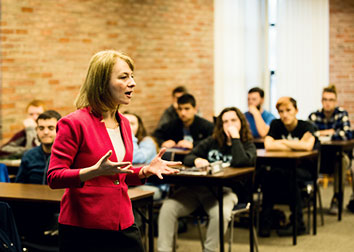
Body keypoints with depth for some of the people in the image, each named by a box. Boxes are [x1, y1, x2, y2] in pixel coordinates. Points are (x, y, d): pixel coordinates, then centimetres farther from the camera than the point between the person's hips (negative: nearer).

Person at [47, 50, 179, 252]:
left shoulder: (124, 123, 12)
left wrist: (145, 171, 3)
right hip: (84, 230, -6)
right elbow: (54, 178, -15)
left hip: (124, 227, 7)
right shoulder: (74, 123, -11)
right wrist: (95, 171, -28)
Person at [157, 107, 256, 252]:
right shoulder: (212, 142, 21)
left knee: (221, 215, -38)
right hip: (197, 187, 3)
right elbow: (188, 158, 15)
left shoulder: (248, 146, 10)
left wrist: (235, 137, -5)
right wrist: (196, 160, -9)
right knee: (168, 207, -22)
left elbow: (241, 162, -13)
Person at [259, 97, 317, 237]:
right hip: (280, 167, 2)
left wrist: (282, 142, -14)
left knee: (290, 175, -35)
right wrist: (295, 146, -14)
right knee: (268, 174, -31)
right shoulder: (276, 125, 3)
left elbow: (308, 146, -27)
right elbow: (268, 146, -14)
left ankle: (297, 224, -25)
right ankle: (265, 222, -24)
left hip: (303, 170, -2)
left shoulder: (306, 126, -6)